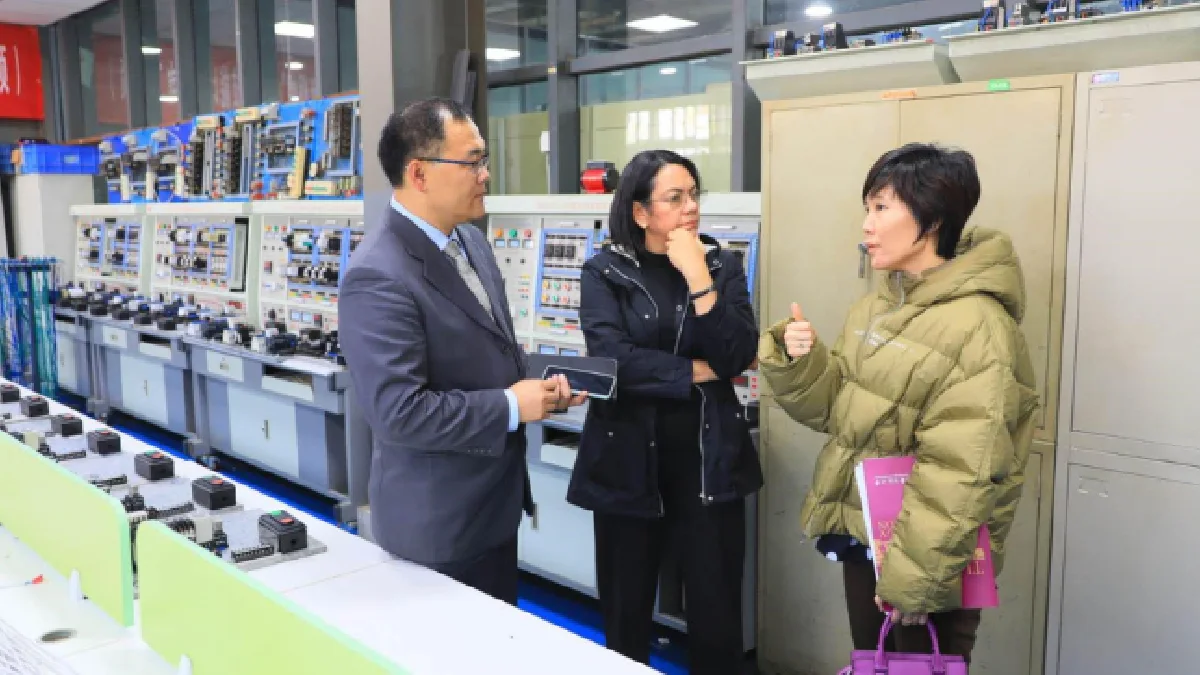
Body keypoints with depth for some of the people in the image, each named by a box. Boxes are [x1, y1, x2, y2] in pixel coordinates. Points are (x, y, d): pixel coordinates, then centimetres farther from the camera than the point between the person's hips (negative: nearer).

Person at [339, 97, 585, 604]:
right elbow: (397, 411, -29)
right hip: (439, 520, -8)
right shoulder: (378, 277, -25)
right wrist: (510, 407, -21)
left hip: (494, 501, 8)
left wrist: (534, 382, -2)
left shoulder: (470, 240, 5)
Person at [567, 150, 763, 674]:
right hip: (628, 463, -1)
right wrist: (698, 371, -11)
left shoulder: (721, 264, 4)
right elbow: (610, 357, -18)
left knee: (718, 620, 9)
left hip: (708, 462, 2)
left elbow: (738, 355, -9)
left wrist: (697, 277, -16)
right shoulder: (604, 272, -3)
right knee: (625, 616, 13)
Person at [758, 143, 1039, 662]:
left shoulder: (977, 328, -21)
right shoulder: (874, 309, 5)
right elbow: (834, 410, 5)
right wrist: (801, 362, -13)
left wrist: (913, 576, -22)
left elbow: (958, 478, -24)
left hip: (926, 561, -7)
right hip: (861, 539, 7)